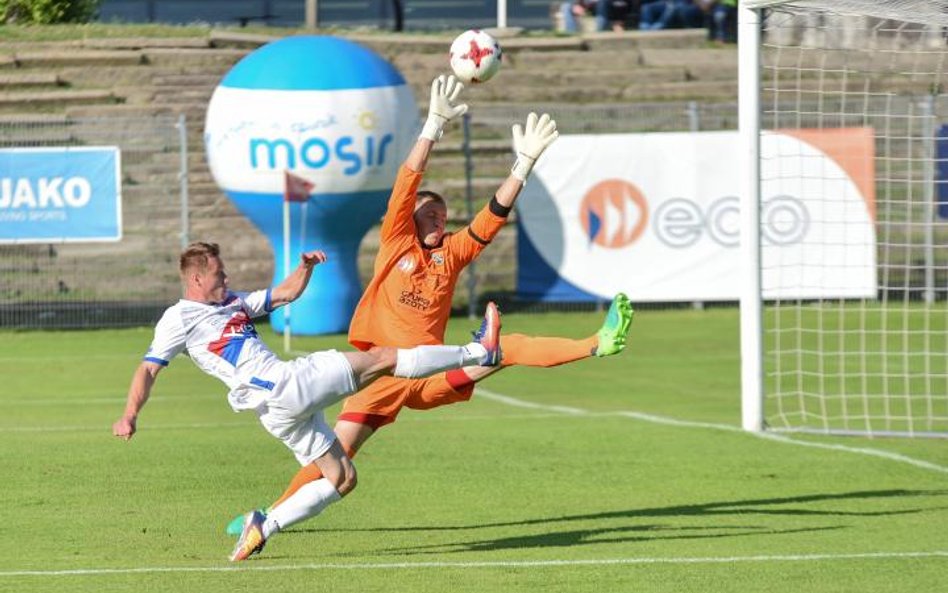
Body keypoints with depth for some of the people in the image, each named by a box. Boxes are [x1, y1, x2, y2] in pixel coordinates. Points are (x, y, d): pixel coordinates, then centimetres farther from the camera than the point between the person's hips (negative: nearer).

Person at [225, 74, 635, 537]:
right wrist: (435, 124, -13)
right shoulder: (396, 243, 4)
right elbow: (409, 181, -6)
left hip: (432, 376, 2)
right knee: (337, 451, -12)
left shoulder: (453, 252, 12)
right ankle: (272, 513, -3)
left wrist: (525, 162, -6)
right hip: (384, 373, -2)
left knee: (508, 348, -14)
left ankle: (597, 345, -19)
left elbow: (496, 213, 5)